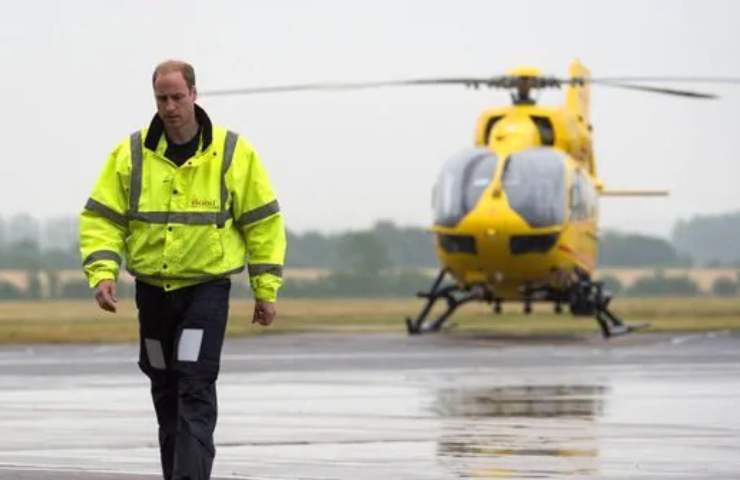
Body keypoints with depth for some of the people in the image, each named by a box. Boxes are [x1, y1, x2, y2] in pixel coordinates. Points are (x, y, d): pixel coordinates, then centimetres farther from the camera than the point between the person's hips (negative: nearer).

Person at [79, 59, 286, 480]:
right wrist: (102, 273, -14)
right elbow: (102, 218, 1)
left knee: (196, 389, -14)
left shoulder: (232, 153, -4)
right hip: (152, 289, 3)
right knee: (165, 390, 13)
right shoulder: (131, 154, 0)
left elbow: (263, 222, 1)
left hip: (207, 288, -3)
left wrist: (266, 290, 0)